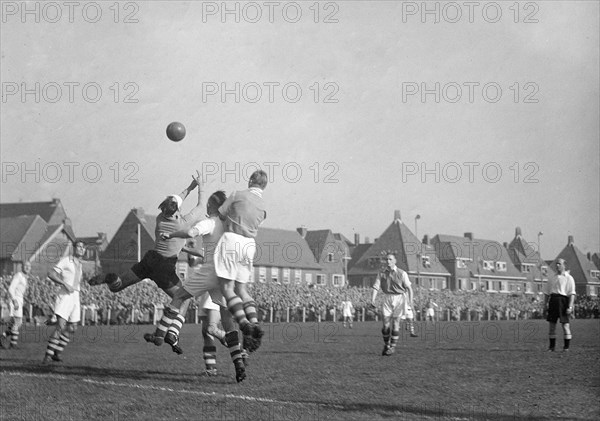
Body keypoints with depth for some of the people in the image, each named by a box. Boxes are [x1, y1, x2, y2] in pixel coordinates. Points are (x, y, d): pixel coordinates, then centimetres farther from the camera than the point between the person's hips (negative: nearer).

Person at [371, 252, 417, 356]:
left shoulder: (401, 273, -3)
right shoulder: (381, 273, 4)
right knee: (386, 325, -3)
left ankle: (392, 347, 5)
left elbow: (409, 288, 1)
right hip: (387, 298, 2)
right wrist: (373, 299, -18)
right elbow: (376, 287, -3)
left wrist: (410, 301, -4)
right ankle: (386, 345, 16)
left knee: (395, 323, -6)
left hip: (399, 299, -2)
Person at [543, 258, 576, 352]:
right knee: (552, 323, 4)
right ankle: (551, 346, 11)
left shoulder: (568, 278, 1)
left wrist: (570, 307, -14)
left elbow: (572, 294, -5)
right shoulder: (552, 279, 17)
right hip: (553, 301, 5)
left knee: (565, 324, -3)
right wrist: (545, 306, 10)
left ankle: (567, 346, 3)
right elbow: (546, 293, 18)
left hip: (563, 300, -5)